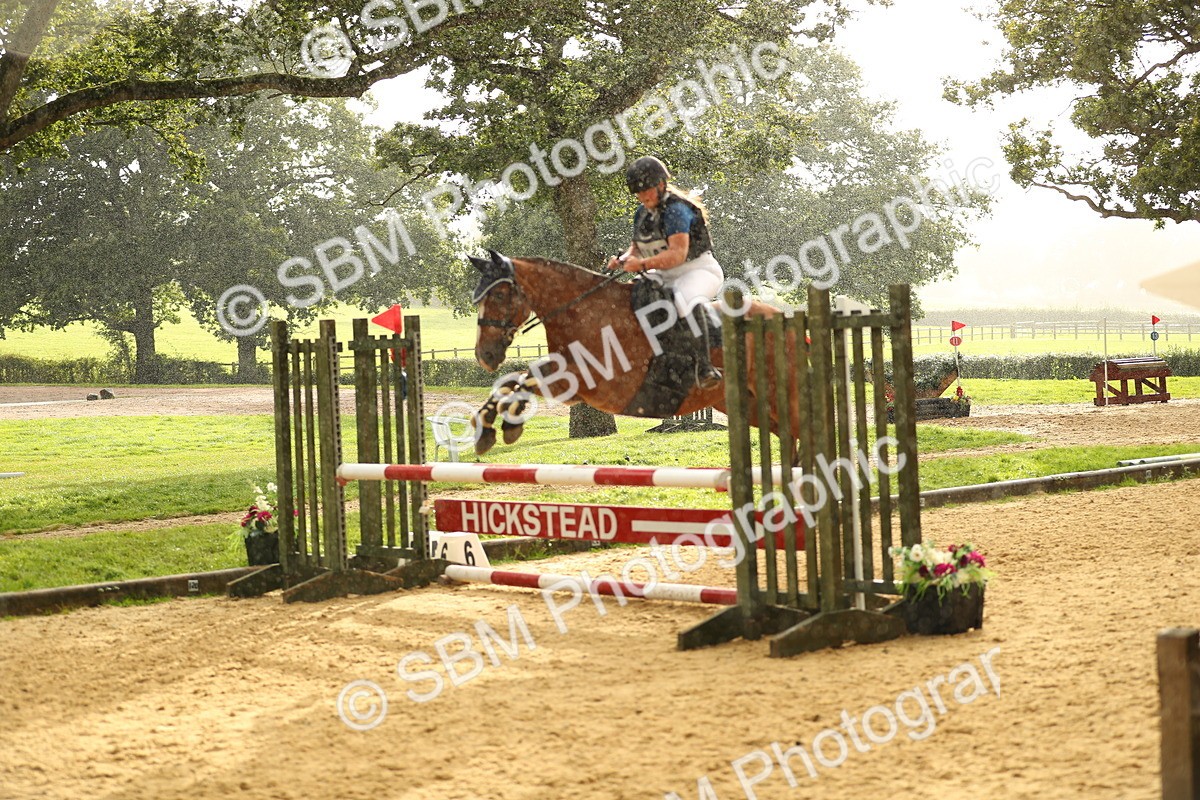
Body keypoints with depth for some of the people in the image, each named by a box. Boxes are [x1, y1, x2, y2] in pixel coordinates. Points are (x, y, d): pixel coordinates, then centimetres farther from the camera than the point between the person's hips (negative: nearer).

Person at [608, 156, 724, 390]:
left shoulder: (675, 210, -18)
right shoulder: (643, 213, 9)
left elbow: (678, 254, -28)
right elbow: (638, 247, 17)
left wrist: (643, 264, -36)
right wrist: (624, 258, -6)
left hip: (698, 269, -9)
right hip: (664, 275, 10)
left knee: (686, 300, -39)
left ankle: (704, 367, -47)